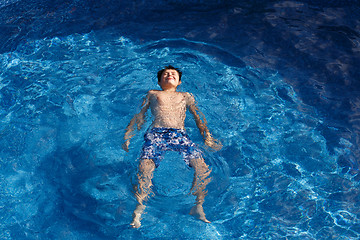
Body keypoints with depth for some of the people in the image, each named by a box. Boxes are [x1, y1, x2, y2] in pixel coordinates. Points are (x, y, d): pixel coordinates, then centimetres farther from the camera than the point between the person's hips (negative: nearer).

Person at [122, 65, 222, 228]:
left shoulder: (186, 96, 35)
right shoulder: (152, 94, 34)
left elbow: (198, 116, 24)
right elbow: (139, 115, 26)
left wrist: (207, 137, 7)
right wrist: (128, 136, 11)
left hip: (179, 134, 1)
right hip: (155, 133, 0)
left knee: (202, 167, -27)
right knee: (145, 167, -30)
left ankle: (197, 206, -22)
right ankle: (139, 209, -25)